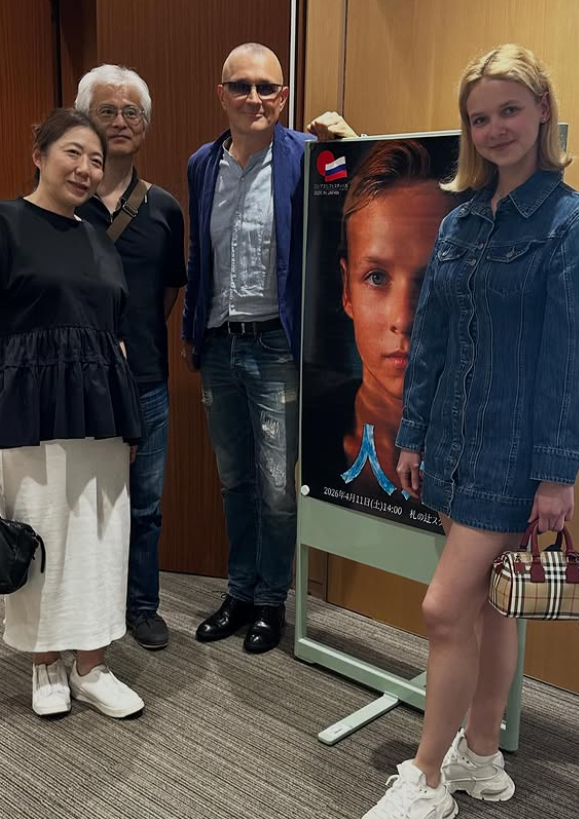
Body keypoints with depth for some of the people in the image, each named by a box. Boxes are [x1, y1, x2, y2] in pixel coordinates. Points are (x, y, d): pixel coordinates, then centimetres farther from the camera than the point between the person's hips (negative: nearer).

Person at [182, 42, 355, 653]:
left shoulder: (304, 157, -7)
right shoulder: (202, 165, 9)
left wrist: (346, 139, -23)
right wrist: (190, 332, 17)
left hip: (274, 346, -5)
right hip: (218, 346, 5)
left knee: (276, 487, 2)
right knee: (234, 482, 16)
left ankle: (270, 602, 23)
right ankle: (240, 593, 33)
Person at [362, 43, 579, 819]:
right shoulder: (459, 221, 9)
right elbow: (428, 338, 10)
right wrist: (412, 435, 10)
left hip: (514, 449, -6)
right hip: (454, 439, 6)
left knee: (447, 608, -5)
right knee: (486, 603, 16)